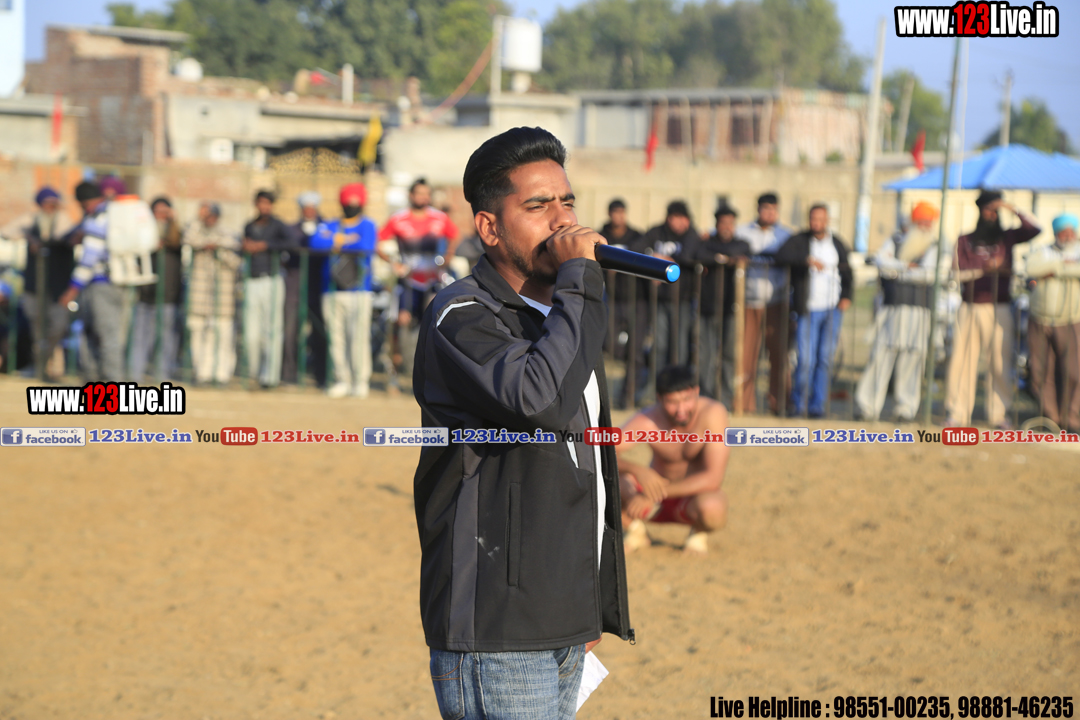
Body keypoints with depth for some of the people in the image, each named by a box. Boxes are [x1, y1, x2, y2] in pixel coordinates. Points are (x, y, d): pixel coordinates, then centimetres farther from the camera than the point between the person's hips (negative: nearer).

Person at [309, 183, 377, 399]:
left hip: (358, 291, -3)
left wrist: (336, 244, -1)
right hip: (332, 291, 3)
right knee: (336, 337, 1)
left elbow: (366, 247, -11)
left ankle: (361, 381, -5)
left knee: (359, 336, -9)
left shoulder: (367, 225, 9)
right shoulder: (329, 225, 16)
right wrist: (347, 241, -6)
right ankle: (342, 380, 7)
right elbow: (316, 243, -4)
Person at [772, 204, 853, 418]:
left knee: (825, 359, 3)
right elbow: (779, 257, -18)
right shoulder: (799, 241, -1)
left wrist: (847, 296, 6)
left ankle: (817, 406, 13)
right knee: (806, 360, -8)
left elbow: (847, 273, 21)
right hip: (809, 310, -3)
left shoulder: (837, 244, 11)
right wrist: (807, 260, -28)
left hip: (833, 309, 3)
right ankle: (798, 404, 10)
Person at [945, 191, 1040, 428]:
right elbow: (958, 272, 0)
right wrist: (984, 269, -13)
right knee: (962, 360, -4)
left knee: (1000, 362, -3)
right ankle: (957, 413, -1)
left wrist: (1012, 208, -7)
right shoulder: (965, 241, 10)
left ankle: (999, 414, 2)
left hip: (999, 309, 0)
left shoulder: (1006, 238, 10)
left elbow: (1034, 229, -3)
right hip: (970, 309, 0)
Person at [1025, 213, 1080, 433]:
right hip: (1039, 323, 2)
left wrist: (1055, 271, -12)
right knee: (1041, 373, 1)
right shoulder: (1043, 251, 12)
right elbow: (1032, 267, -11)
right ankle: (1050, 418, 11)